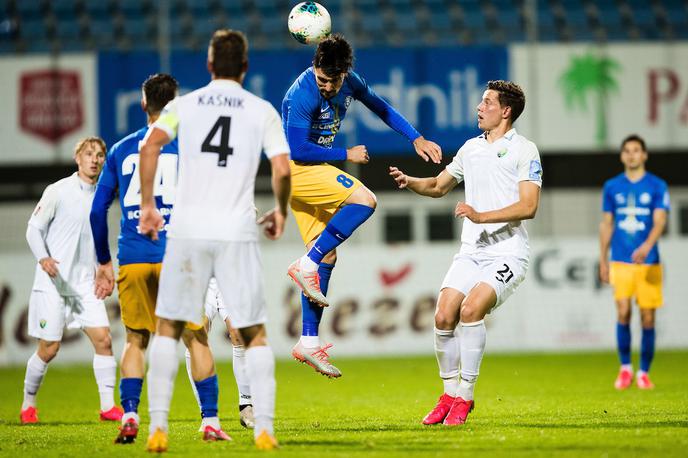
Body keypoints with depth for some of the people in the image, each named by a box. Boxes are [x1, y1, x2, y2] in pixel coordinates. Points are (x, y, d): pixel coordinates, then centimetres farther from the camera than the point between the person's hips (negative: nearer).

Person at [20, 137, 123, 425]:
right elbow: (34, 228, -4)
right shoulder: (58, 191, -5)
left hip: (85, 283, 5)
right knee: (49, 348, -3)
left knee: (103, 338, -9)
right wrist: (43, 258, -20)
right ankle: (28, 403, 17)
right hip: (52, 282, -5)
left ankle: (108, 406, -3)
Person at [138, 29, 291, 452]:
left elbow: (150, 147, -7)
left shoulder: (184, 105, 9)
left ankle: (158, 425, 3)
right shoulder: (262, 111, 7)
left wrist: (147, 205, 1)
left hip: (188, 230, 1)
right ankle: (265, 427, -1)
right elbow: (283, 168, -3)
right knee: (255, 334, 9)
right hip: (238, 232, -1)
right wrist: (281, 211, 14)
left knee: (169, 327, 12)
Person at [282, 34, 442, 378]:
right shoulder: (303, 94, -23)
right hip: (297, 169, -8)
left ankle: (309, 343, 6)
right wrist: (347, 155, -14)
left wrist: (416, 139, 10)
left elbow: (381, 108, 18)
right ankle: (306, 265, -20)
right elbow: (298, 150, -23)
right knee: (364, 200, -25)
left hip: (314, 169, 8)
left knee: (326, 255, 5)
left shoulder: (349, 82, 0)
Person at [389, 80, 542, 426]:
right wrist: (409, 182, 8)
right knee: (443, 317, -9)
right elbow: (439, 186, 29)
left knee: (471, 310, -25)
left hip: (507, 252, -6)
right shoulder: (471, 148, 17)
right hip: (471, 251, 6)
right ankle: (449, 394, 7)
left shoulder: (524, 150, -3)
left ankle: (464, 396, -15)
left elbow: (528, 207, -12)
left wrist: (480, 216, -22)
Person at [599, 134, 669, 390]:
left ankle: (643, 373, 12)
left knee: (647, 318, 0)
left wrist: (647, 246, -26)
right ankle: (625, 369, 3)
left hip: (648, 261, -1)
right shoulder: (612, 187, 9)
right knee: (623, 312, -12)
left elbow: (659, 221, -8)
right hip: (620, 261, 1)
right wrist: (603, 261, 12)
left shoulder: (657, 186, 2)